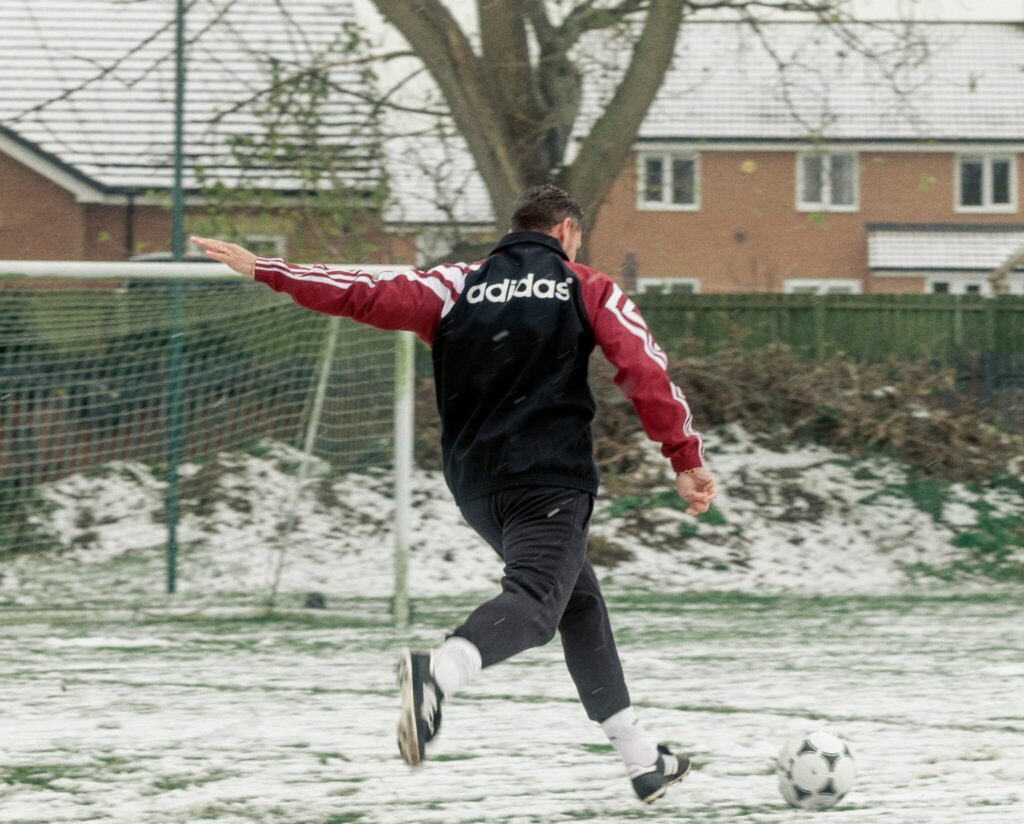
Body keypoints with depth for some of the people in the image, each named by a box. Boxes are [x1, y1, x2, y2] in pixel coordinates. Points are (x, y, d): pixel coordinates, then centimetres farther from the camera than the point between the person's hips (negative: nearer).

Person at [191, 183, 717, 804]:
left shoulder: (458, 286, 13)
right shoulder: (586, 290, 6)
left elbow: (369, 295, 5)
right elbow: (648, 370, -3)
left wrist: (264, 270, 10)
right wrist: (687, 460, -1)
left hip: (475, 484, 6)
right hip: (551, 481, -6)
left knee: (579, 598, 21)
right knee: (535, 601, -23)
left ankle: (643, 759, 22)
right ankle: (441, 673, -55)